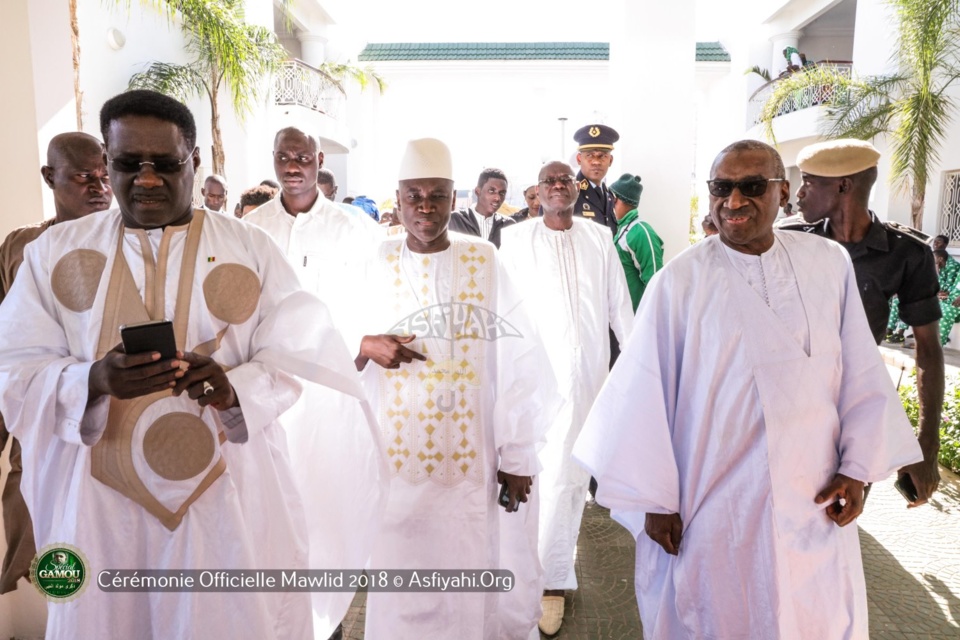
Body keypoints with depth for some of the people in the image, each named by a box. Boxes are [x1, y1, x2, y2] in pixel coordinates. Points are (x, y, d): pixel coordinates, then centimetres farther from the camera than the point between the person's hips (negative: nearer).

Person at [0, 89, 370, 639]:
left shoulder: (251, 249, 0)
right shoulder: (55, 251, 4)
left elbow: (289, 360, -4)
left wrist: (233, 388, -24)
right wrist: (95, 381, -21)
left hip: (229, 493, -1)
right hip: (103, 500, 2)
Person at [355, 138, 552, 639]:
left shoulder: (484, 261, -2)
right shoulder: (377, 266, 2)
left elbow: (517, 362, -4)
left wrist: (517, 457, -6)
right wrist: (365, 348, -18)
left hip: (474, 458, -1)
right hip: (398, 459, 1)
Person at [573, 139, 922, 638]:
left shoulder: (829, 265, -3)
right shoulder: (681, 280, -12)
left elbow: (859, 373, 4)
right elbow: (647, 393, -10)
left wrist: (857, 467, 1)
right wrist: (656, 500, -6)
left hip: (815, 504, 3)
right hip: (711, 507, -3)